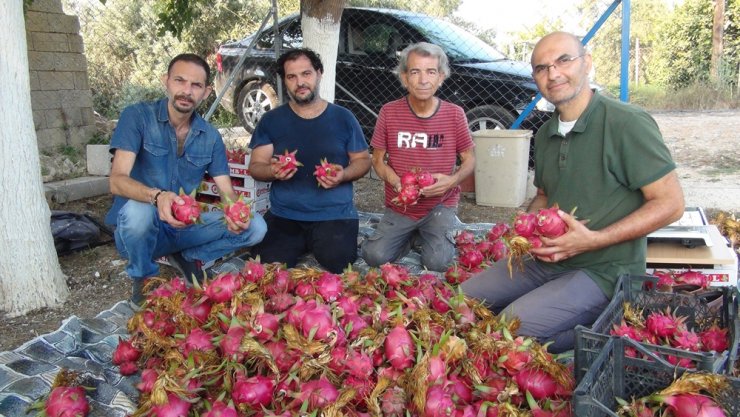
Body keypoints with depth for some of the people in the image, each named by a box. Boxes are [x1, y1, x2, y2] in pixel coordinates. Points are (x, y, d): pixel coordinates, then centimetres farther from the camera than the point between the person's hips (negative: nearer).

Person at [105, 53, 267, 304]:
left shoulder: (210, 137, 3)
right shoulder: (137, 116, -11)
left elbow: (228, 193, -1)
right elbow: (117, 181, -22)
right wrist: (157, 196, -43)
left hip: (185, 226, 4)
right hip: (138, 228, -3)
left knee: (255, 226, -13)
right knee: (138, 210, -38)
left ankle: (188, 256, 8)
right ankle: (145, 278, -7)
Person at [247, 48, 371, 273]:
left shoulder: (343, 118, 6)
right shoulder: (271, 120, 7)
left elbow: (363, 160, 10)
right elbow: (256, 165, 6)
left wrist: (343, 175, -12)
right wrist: (273, 171, -18)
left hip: (335, 214, 0)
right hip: (283, 216, 1)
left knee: (337, 263, -23)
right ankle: (301, 245, 12)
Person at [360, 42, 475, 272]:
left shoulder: (454, 114, -8)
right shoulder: (389, 112, -8)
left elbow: (469, 160, 2)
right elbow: (378, 160, 1)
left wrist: (452, 180, -19)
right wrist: (396, 182, -19)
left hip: (440, 205, -1)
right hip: (399, 207, 1)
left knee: (437, 262, -21)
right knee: (375, 257, -16)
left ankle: (431, 235, 17)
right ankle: (412, 236, 17)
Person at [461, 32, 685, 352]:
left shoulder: (628, 123, -14)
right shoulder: (545, 134, 10)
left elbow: (671, 204, -14)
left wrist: (593, 240, -21)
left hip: (605, 270, -8)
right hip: (547, 260, 8)